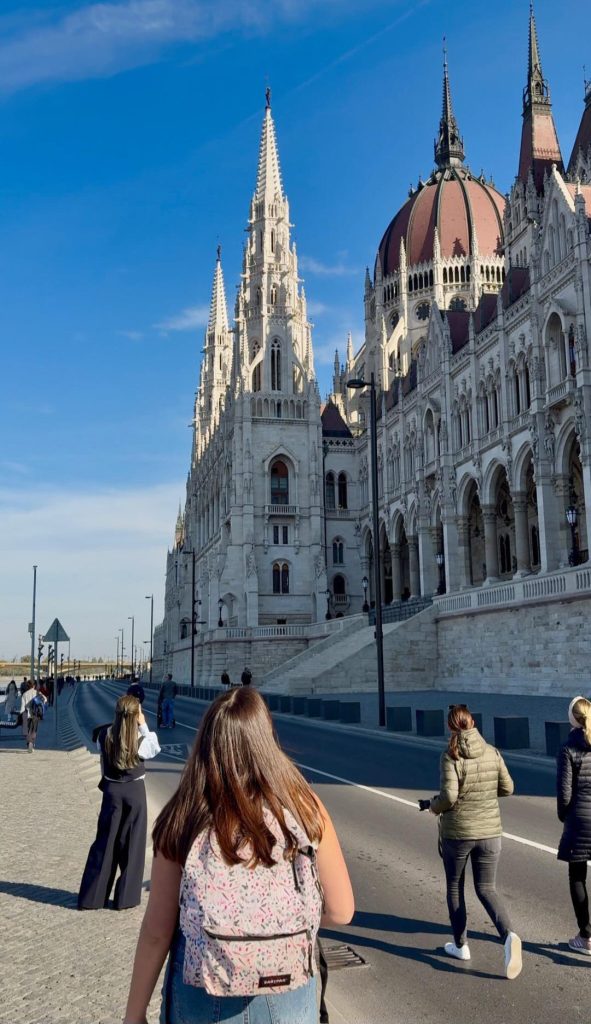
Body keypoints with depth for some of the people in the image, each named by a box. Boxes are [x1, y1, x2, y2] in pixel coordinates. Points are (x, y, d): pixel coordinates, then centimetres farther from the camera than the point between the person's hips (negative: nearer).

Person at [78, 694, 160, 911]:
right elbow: (155, 750, 5)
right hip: (135, 790, -2)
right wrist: (144, 725, 3)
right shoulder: (141, 739, -17)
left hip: (111, 789, 2)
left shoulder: (104, 735, -9)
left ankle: (91, 897, 16)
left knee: (104, 841, 11)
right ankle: (125, 897, 13)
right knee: (132, 844, 9)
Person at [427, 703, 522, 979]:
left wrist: (434, 806, -1)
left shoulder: (450, 755, -16)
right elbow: (507, 788, 4)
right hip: (489, 831, 3)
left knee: (454, 887, 17)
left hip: (457, 832, -3)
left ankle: (460, 945, 26)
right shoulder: (492, 752, -2)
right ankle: (509, 936, -13)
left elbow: (448, 796, -21)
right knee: (486, 889, 11)